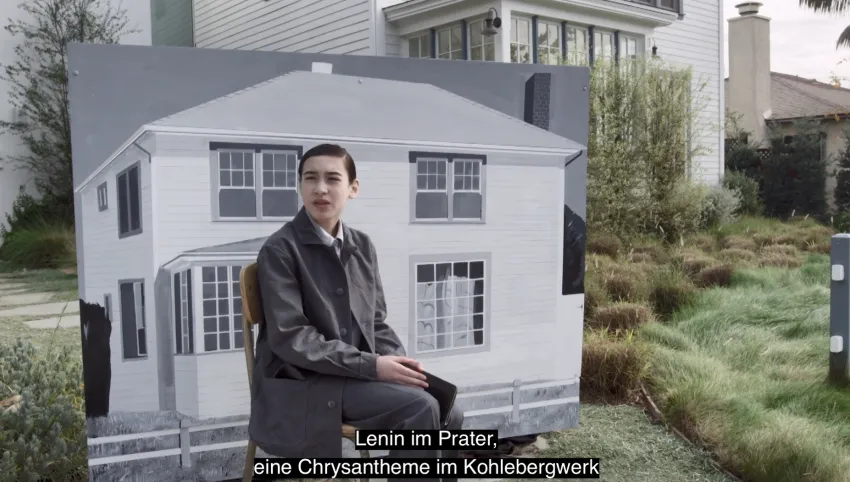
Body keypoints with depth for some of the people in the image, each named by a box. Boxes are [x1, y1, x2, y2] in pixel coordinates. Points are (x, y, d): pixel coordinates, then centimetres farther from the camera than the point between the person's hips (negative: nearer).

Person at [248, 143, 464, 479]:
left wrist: (400, 363, -9)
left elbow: (375, 324, 12)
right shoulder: (280, 250, -10)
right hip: (302, 384, -6)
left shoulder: (362, 246, 9)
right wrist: (373, 365, -21)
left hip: (359, 374, 7)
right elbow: (290, 338, -17)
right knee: (420, 408, -23)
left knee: (449, 417, -6)